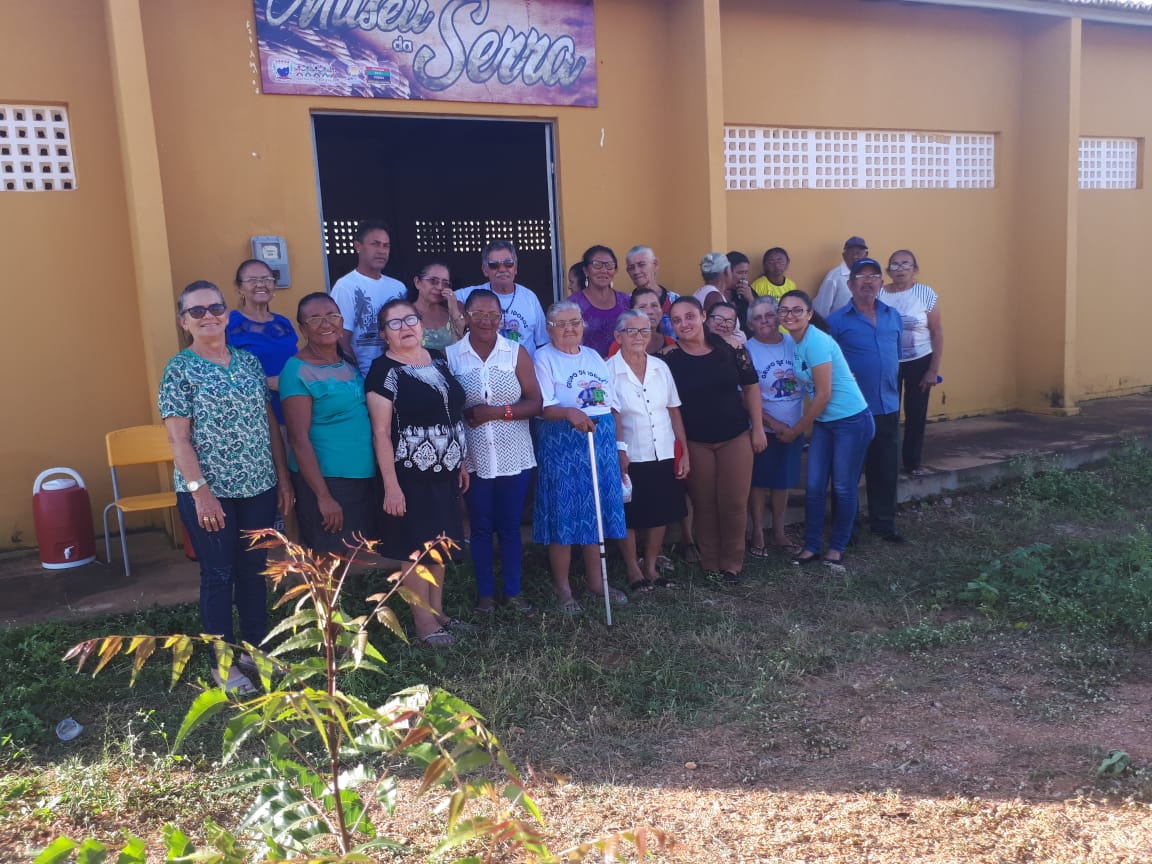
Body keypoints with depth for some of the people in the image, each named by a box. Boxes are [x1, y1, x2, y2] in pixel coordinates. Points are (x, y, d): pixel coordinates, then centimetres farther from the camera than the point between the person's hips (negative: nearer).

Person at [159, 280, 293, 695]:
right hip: (208, 491, -5)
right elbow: (178, 438, -11)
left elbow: (269, 421, 10)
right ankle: (224, 662, 19)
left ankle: (255, 647, 30)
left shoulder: (249, 360, 7)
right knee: (218, 575, 5)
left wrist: (283, 476, 7)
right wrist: (200, 490, -18)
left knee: (254, 570, 14)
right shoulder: (180, 369, -7)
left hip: (258, 488, 5)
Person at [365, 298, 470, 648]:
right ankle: (424, 622, 16)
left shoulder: (438, 359, 8)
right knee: (417, 548, 3)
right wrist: (391, 485, -19)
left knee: (441, 543, 15)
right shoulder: (383, 370, -12)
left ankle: (438, 610, 30)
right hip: (411, 475, -7)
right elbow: (381, 432, -15)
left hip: (444, 471, 7)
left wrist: (460, 461, 15)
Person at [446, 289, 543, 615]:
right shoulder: (450, 355, -2)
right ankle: (485, 592, 27)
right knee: (480, 527, 12)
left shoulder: (517, 353, -2)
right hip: (473, 458, 0)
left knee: (510, 526, 11)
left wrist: (499, 412, -17)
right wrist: (466, 414, -19)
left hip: (514, 457, 0)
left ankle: (513, 591, 26)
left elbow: (535, 403, -3)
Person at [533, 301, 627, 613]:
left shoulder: (593, 357, 14)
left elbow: (612, 404, 16)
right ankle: (562, 587, 11)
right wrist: (570, 413, -33)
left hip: (602, 443, 5)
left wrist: (620, 444, 12)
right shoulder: (544, 358, -3)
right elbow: (542, 406, -14)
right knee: (564, 514, -1)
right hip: (563, 445, -5)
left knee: (598, 511, 9)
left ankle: (595, 579, 23)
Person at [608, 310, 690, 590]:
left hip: (665, 455, 4)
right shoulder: (609, 370, -9)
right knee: (629, 517, 7)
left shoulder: (660, 367, 4)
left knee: (661, 514, 12)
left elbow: (674, 411, 8)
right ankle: (633, 569, 25)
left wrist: (684, 452, 6)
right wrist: (617, 454, -12)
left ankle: (651, 565, 29)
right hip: (629, 458, -4)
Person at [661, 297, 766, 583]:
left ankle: (732, 562, 19)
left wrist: (758, 428, 0)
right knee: (704, 504, 7)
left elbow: (750, 386, 3)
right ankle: (710, 562, 21)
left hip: (736, 436, 1)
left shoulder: (729, 347, -4)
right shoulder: (669, 357, -6)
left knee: (734, 502, 3)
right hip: (695, 441, 0)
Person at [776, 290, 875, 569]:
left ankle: (837, 547, 21)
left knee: (843, 487, 5)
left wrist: (795, 431, -10)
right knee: (813, 486, 6)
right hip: (823, 422, 7)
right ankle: (812, 546, 18)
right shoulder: (791, 341, 2)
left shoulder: (816, 342, -21)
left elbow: (824, 395, -19)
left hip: (852, 421, -7)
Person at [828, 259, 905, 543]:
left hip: (888, 408, 5)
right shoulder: (837, 320, -7)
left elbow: (897, 356, 15)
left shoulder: (893, 316, 9)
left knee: (886, 470, 13)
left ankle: (883, 524, 27)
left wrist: (893, 392, 13)